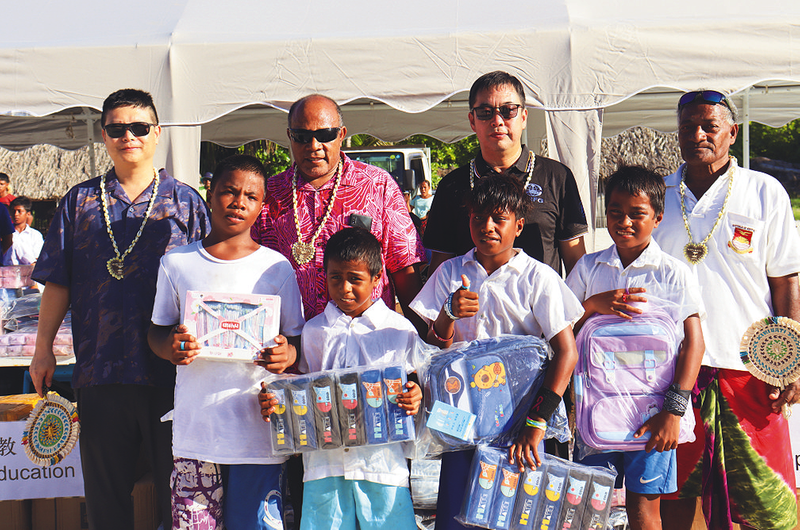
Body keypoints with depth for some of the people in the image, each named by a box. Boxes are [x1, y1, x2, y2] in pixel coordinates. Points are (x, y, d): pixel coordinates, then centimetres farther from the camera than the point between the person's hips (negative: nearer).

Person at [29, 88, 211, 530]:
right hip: (99, 369, 2)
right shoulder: (79, 202, 10)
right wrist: (43, 346, 5)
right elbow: (57, 281, 11)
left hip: (170, 371, -2)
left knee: (178, 490, 4)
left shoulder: (185, 202, 6)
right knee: (103, 491, 10)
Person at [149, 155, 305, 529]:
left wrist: (288, 354, -15)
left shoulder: (277, 268, 4)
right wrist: (170, 347, -10)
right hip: (195, 429, 1)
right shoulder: (176, 263, 7)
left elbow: (298, 339, 8)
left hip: (258, 430, -1)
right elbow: (156, 331, 13)